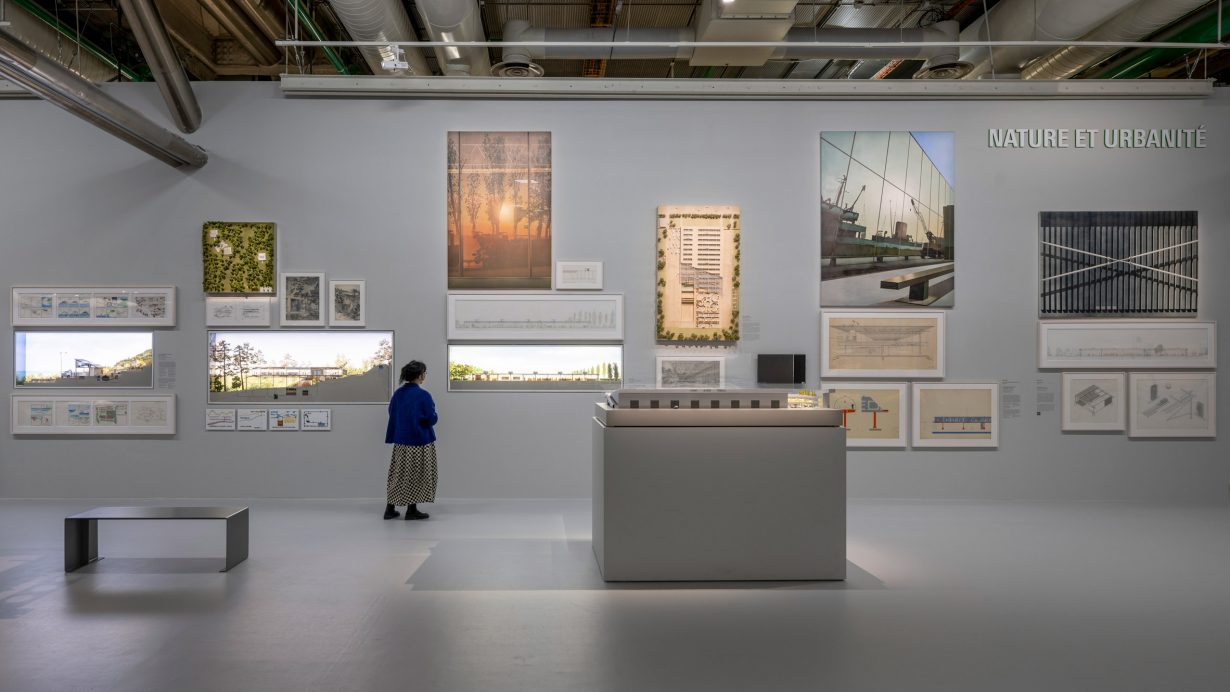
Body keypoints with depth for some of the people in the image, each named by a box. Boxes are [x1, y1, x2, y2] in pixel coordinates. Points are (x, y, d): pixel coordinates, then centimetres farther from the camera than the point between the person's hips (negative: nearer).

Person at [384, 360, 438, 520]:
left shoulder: (398, 393, 3)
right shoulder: (423, 395, -17)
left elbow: (392, 413, 13)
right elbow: (432, 418, -14)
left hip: (401, 440, 6)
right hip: (419, 440, -6)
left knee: (399, 473, 13)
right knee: (416, 475, 5)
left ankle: (390, 508, 15)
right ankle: (411, 510, 10)